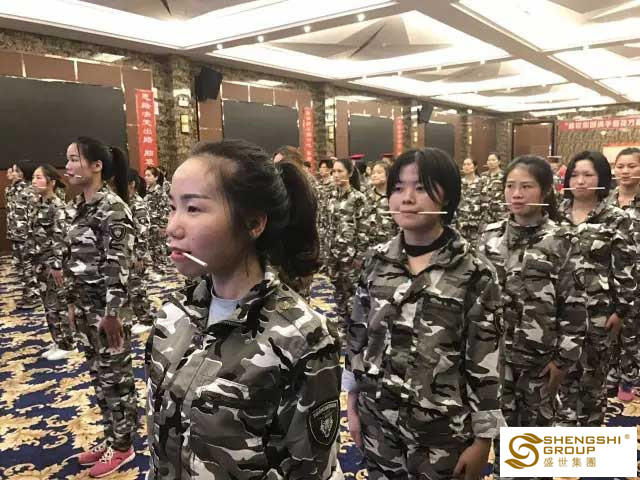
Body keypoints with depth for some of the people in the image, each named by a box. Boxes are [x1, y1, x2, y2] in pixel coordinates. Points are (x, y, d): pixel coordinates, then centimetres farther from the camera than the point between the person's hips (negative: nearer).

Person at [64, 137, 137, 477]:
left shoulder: (112, 207, -17)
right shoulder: (80, 206, 9)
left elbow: (118, 264, -21)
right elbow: (75, 258, 14)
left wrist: (112, 311, -22)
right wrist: (73, 301, 17)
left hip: (107, 304, -9)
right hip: (86, 304, 9)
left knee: (115, 375, 6)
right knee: (98, 373, 18)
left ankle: (123, 445, 23)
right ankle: (111, 437, 35)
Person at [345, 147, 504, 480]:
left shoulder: (474, 272, -12)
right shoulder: (376, 262, -2)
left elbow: (486, 361, -9)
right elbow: (357, 336, 5)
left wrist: (483, 439, -6)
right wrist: (352, 406, 8)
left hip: (443, 430, -3)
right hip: (378, 421, 3)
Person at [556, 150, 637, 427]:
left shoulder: (616, 220, -3)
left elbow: (626, 271, -5)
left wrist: (620, 311, -8)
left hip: (598, 312, -2)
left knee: (593, 378, 11)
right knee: (564, 376, 11)